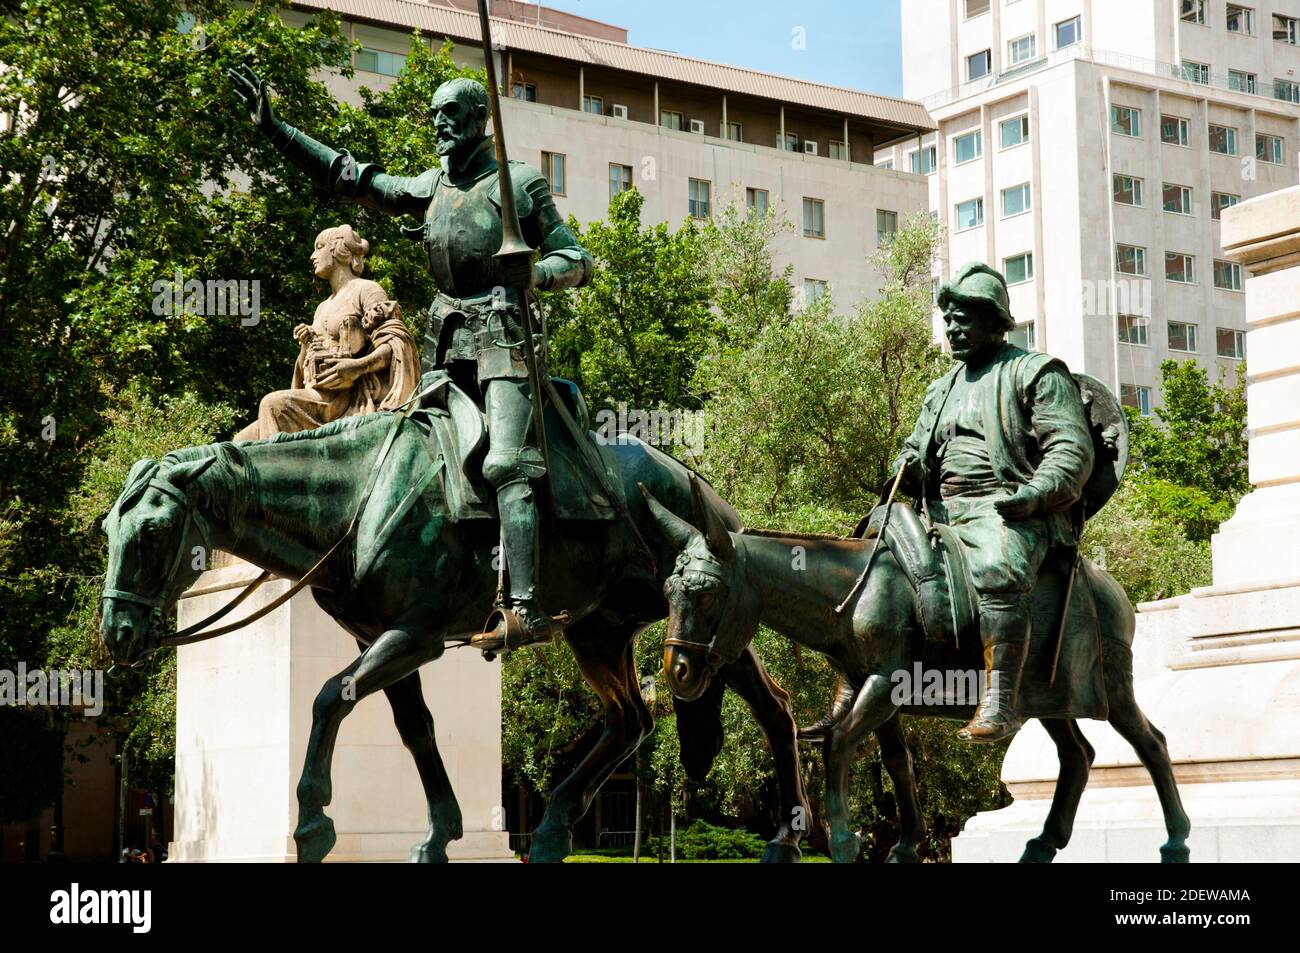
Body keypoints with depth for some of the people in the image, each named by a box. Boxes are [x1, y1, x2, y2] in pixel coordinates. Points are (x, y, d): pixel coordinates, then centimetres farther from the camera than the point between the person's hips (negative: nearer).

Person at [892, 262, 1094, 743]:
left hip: (1005, 509, -8)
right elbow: (918, 447, 29)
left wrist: (1036, 494, -23)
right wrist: (908, 467, 3)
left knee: (999, 571, -38)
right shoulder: (942, 388, 26)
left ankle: (1000, 703, -44)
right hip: (942, 512, 8)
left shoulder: (1036, 373, 4)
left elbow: (1072, 449, -5)